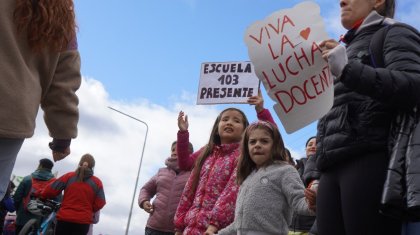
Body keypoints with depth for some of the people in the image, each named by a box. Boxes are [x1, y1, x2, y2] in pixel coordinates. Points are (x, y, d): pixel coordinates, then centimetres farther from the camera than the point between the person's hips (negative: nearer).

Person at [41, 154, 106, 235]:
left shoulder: (69, 176, 1)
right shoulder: (97, 182, -1)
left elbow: (50, 190, 2)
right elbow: (100, 203, -3)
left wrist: (43, 196, 23)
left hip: (65, 218, 1)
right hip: (83, 221, 0)